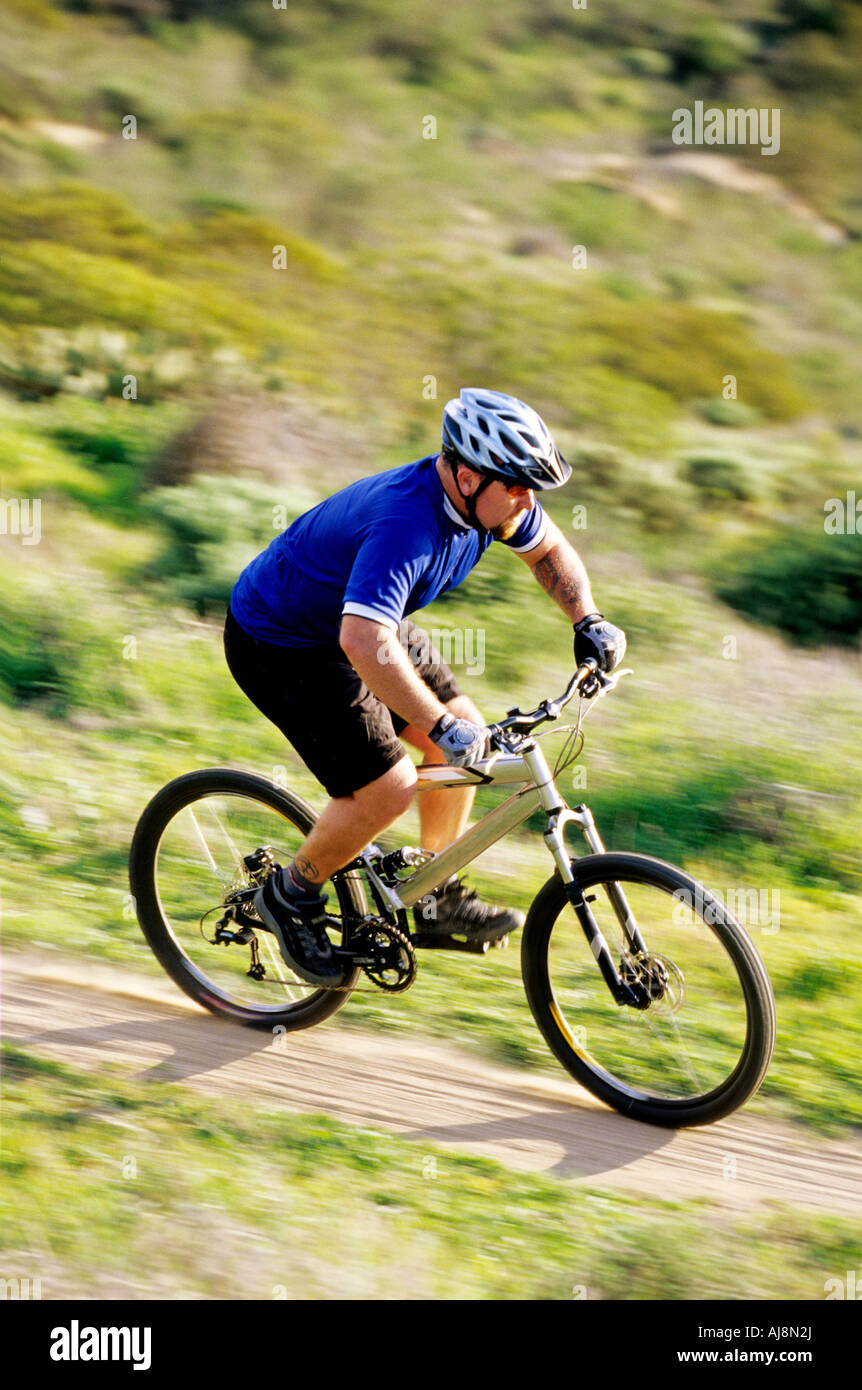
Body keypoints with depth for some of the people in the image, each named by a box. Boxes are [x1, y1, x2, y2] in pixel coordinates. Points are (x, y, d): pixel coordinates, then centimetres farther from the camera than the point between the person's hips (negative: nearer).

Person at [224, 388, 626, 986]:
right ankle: (292, 895, 10)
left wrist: (588, 621, -5)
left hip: (357, 618, 9)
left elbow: (549, 548, 9)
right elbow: (364, 643, -50)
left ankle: (440, 897, 21)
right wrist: (441, 725, -50)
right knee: (388, 787, -14)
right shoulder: (405, 523, -38)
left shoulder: (485, 495, -12)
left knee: (465, 735, 4)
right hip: (278, 645, -9)